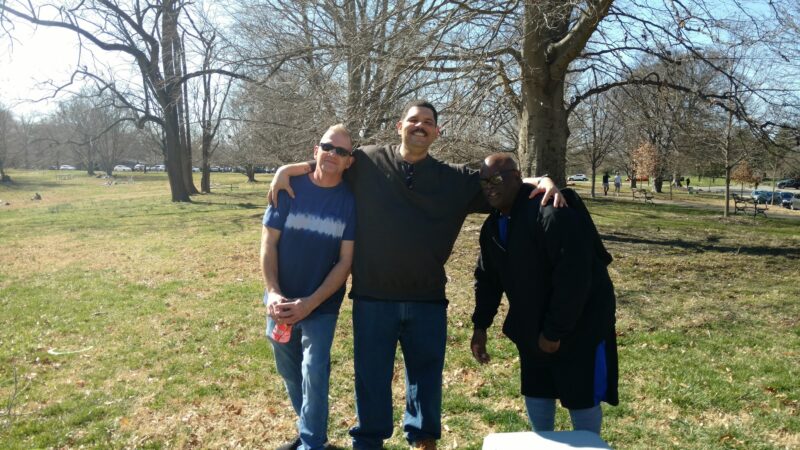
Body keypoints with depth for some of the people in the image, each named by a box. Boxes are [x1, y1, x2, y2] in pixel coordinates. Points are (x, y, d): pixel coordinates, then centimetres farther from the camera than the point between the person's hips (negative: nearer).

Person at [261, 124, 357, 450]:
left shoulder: (351, 201, -10)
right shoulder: (289, 187, -8)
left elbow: (345, 261, -10)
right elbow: (268, 243, -5)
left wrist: (310, 303, -18)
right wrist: (273, 294, -16)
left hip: (322, 305, -2)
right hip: (282, 302, 2)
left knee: (314, 374, -4)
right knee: (289, 372, 16)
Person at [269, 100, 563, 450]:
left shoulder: (456, 179, 3)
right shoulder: (367, 163, 0)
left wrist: (542, 181, -11)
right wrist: (286, 170, -2)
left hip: (427, 298, 2)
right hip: (373, 296, -1)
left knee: (426, 372, 16)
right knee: (371, 373, 13)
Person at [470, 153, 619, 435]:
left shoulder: (552, 214, -27)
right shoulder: (492, 227, 1)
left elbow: (573, 277, -30)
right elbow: (487, 278, 11)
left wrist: (555, 331, -26)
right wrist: (480, 324, 4)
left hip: (580, 322, -8)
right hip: (533, 326, 8)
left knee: (581, 396, 4)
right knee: (536, 392, 17)